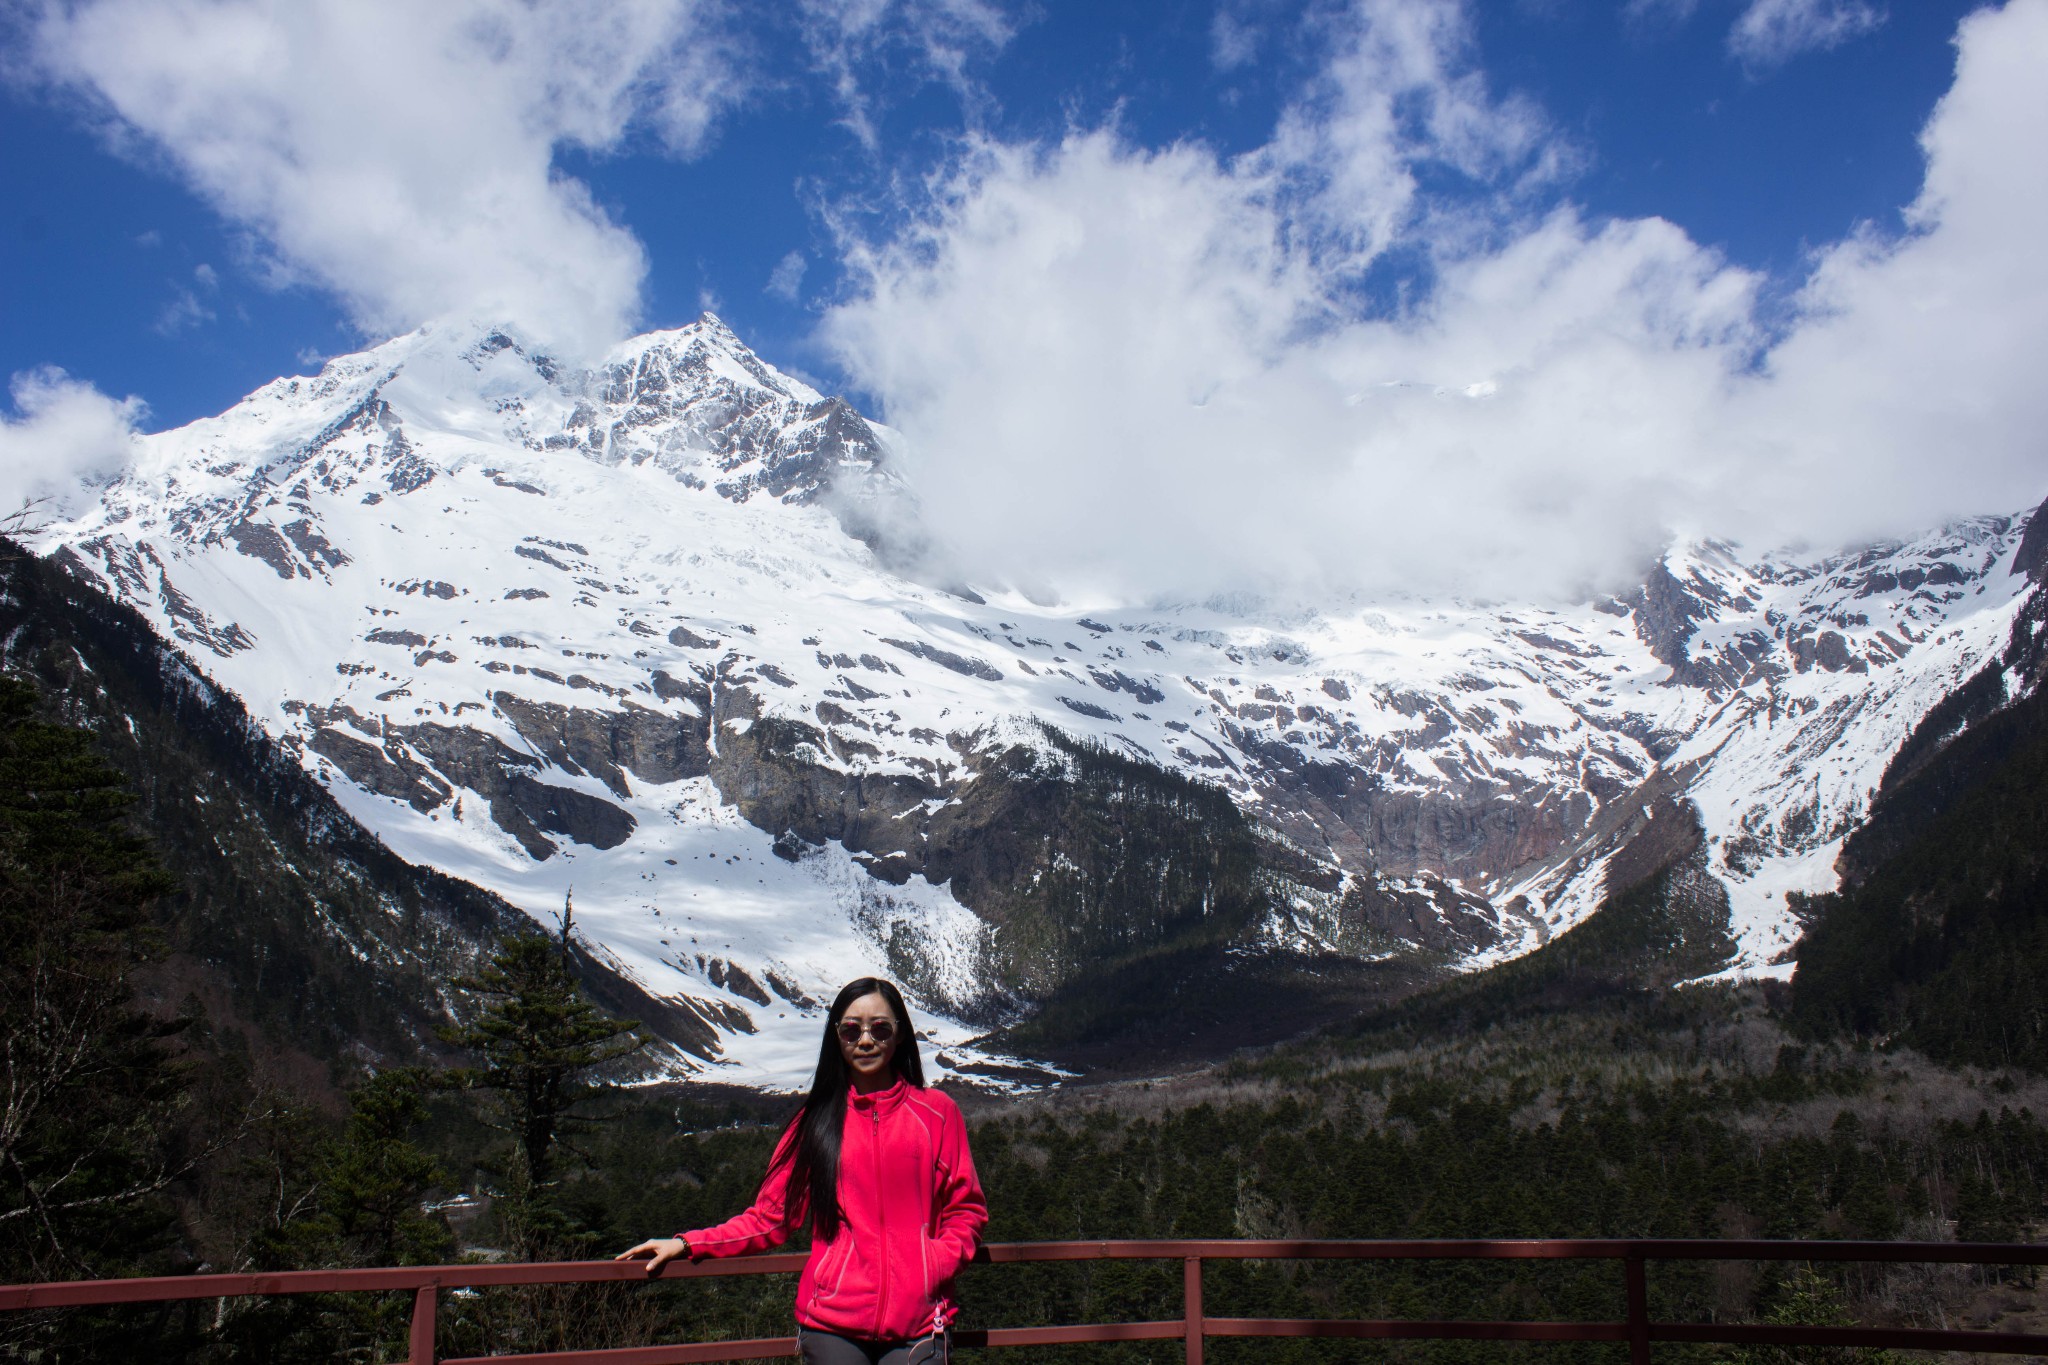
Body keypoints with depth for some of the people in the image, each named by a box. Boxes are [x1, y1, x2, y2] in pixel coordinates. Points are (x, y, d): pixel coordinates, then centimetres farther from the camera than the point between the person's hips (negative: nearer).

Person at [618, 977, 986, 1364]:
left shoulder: (937, 1112, 6)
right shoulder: (816, 1120, 8)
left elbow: (966, 1213, 9)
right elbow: (772, 1215, 9)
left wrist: (931, 1267, -8)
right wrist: (687, 1244, 0)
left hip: (916, 1324, 0)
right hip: (833, 1324, 1)